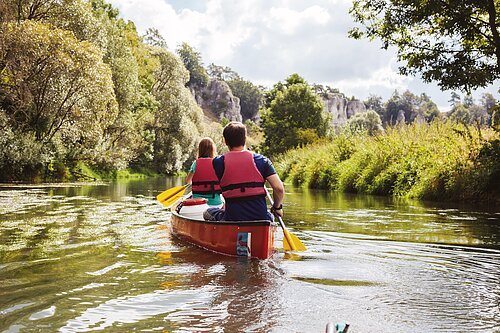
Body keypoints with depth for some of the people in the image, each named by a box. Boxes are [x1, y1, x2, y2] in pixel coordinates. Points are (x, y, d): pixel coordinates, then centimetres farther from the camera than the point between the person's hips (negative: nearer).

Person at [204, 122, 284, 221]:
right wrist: (277, 207, 9)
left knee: (208, 212, 27)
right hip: (261, 219, 1)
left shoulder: (218, 162, -3)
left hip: (232, 220, -1)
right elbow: (279, 188, -9)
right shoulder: (261, 160, -3)